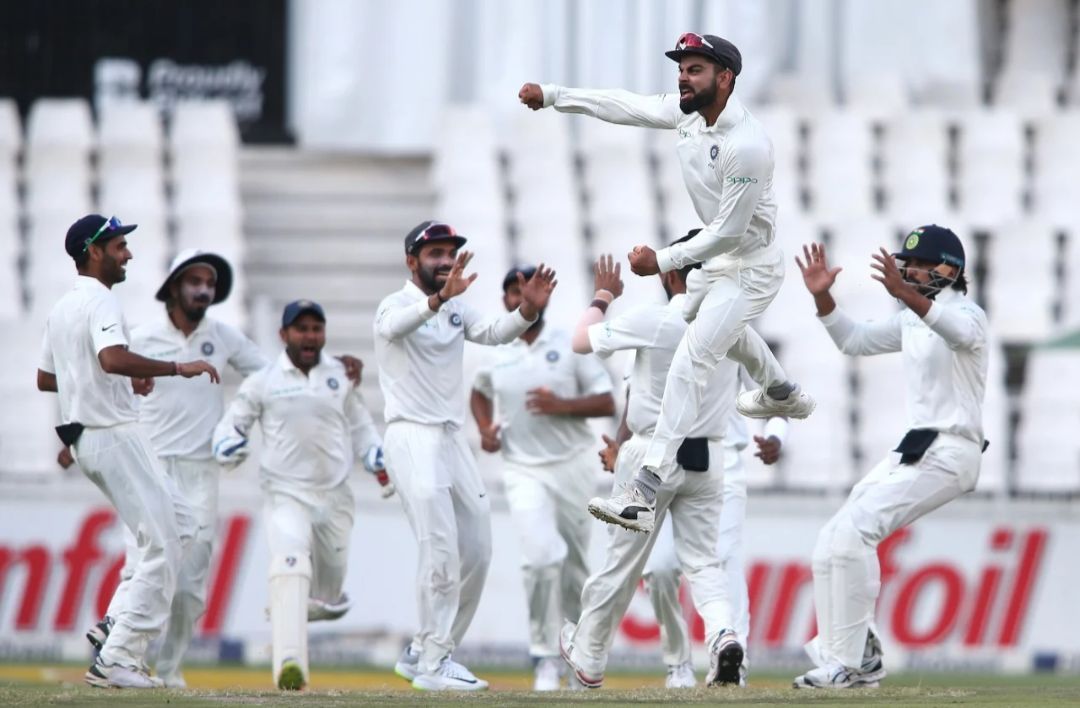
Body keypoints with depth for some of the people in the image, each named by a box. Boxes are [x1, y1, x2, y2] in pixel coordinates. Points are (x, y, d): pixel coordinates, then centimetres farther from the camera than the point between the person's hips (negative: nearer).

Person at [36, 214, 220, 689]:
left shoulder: (62, 308, 15)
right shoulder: (100, 301, -15)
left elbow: (44, 378, 23)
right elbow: (112, 358, -33)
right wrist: (177, 369, -27)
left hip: (86, 438, 10)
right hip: (112, 433, -10)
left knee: (177, 522, 18)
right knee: (162, 542, -8)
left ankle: (122, 627, 10)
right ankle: (117, 659, -11)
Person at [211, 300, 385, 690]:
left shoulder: (340, 376, 7)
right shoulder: (262, 382, -1)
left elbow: (359, 427, 18)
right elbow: (232, 424, 4)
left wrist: (377, 459, 1)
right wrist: (228, 447, -18)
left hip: (334, 496, 4)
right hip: (285, 494, -4)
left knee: (331, 578, 12)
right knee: (290, 566, -24)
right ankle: (289, 662, -36)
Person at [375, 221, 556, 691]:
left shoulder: (457, 309, 16)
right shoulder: (396, 306, -6)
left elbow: (493, 333, -3)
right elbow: (396, 325, -32)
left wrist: (528, 310, -24)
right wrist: (439, 298, -50)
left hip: (454, 439, 8)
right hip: (413, 440, -8)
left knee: (476, 555, 9)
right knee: (442, 553, -15)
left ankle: (422, 652, 19)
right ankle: (433, 664, -10)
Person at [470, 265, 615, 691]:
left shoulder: (570, 345, -2)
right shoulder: (494, 352, 4)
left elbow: (606, 403, -3)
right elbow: (480, 392, 25)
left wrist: (562, 405, -19)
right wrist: (485, 429, 5)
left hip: (572, 467, 0)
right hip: (523, 470, 0)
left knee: (574, 565, 9)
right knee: (541, 558, -20)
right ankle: (545, 659, -12)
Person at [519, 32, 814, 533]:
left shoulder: (747, 146, -34)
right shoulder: (688, 112, -10)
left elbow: (728, 230, -30)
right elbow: (623, 106, -5)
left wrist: (663, 261, -29)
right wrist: (551, 95, -13)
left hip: (750, 267, -10)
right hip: (719, 255, 10)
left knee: (691, 360, -20)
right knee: (710, 322, 37)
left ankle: (645, 492, -25)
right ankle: (783, 395, 65)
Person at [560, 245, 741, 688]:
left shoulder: (650, 320, -15)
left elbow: (581, 341, -4)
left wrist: (603, 296, 12)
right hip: (706, 459, 4)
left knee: (621, 563, 9)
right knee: (702, 560, 6)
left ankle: (587, 659, 23)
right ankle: (722, 633, -23)